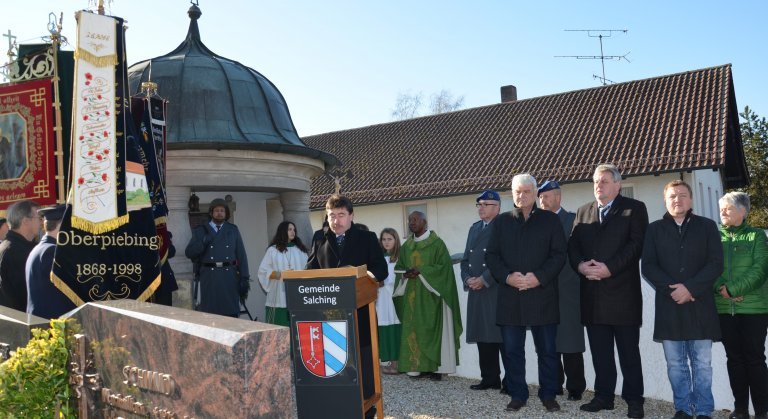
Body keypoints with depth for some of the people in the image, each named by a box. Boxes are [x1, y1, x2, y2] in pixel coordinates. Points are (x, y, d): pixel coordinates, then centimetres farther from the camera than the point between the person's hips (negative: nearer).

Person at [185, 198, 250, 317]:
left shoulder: (233, 230, 11)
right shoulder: (201, 230, 8)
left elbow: (241, 255, 8)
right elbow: (189, 253, 3)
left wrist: (244, 278, 2)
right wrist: (203, 242, -14)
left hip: (229, 276, 1)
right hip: (209, 276, -1)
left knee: (231, 313, 2)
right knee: (209, 312, 0)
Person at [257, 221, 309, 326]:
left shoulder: (300, 249, 14)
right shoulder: (273, 250, 3)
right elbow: (263, 271, -1)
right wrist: (280, 274, -14)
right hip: (279, 297, -3)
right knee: (280, 326, -3)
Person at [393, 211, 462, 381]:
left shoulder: (437, 243, -4)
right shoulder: (406, 246, 13)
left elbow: (444, 266, -10)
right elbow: (399, 267, 15)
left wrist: (421, 271, -18)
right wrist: (405, 274, -8)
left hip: (430, 295, -5)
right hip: (411, 296, 5)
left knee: (432, 328, -4)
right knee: (413, 330, 2)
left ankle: (436, 367, 1)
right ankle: (418, 366, 8)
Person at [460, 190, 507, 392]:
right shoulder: (474, 228, 19)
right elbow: (465, 259, 20)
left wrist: (484, 280, -14)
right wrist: (467, 279, 3)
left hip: (497, 290, -7)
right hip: (476, 292, 7)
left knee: (502, 336, -5)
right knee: (483, 337, 10)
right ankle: (489, 378, 18)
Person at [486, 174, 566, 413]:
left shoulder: (550, 220, 6)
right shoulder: (501, 222, 11)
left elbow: (559, 254, 0)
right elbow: (491, 256, 6)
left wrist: (539, 277, -14)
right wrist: (507, 277, -11)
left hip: (542, 296, -1)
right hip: (510, 297, 2)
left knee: (547, 350, 6)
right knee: (512, 350, 6)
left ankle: (548, 395, 19)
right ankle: (517, 395, 18)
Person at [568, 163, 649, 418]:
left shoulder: (634, 209, 2)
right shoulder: (583, 211, 16)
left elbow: (636, 245, -10)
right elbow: (573, 245, 9)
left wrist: (609, 268, -18)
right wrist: (580, 265, -11)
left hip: (623, 291, -4)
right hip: (592, 294, 4)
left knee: (629, 352, 4)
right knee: (599, 352, 10)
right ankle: (603, 396, 19)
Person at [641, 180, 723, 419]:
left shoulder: (707, 227, 8)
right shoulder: (655, 229, 10)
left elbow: (716, 264, -1)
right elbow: (648, 266, 2)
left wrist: (690, 288, -13)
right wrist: (672, 290, -11)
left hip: (700, 305, -1)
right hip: (668, 305, 1)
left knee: (702, 363, 2)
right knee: (675, 364, 5)